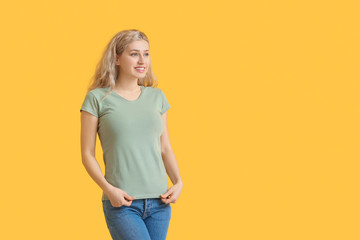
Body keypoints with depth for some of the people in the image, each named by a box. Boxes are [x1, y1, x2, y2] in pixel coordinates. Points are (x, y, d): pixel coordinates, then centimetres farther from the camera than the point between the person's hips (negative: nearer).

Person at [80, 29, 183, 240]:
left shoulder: (157, 97, 12)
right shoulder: (97, 98, 0)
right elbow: (87, 154, 0)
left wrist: (178, 182, 0)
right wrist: (108, 188, -14)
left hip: (159, 202, 4)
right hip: (121, 203, -4)